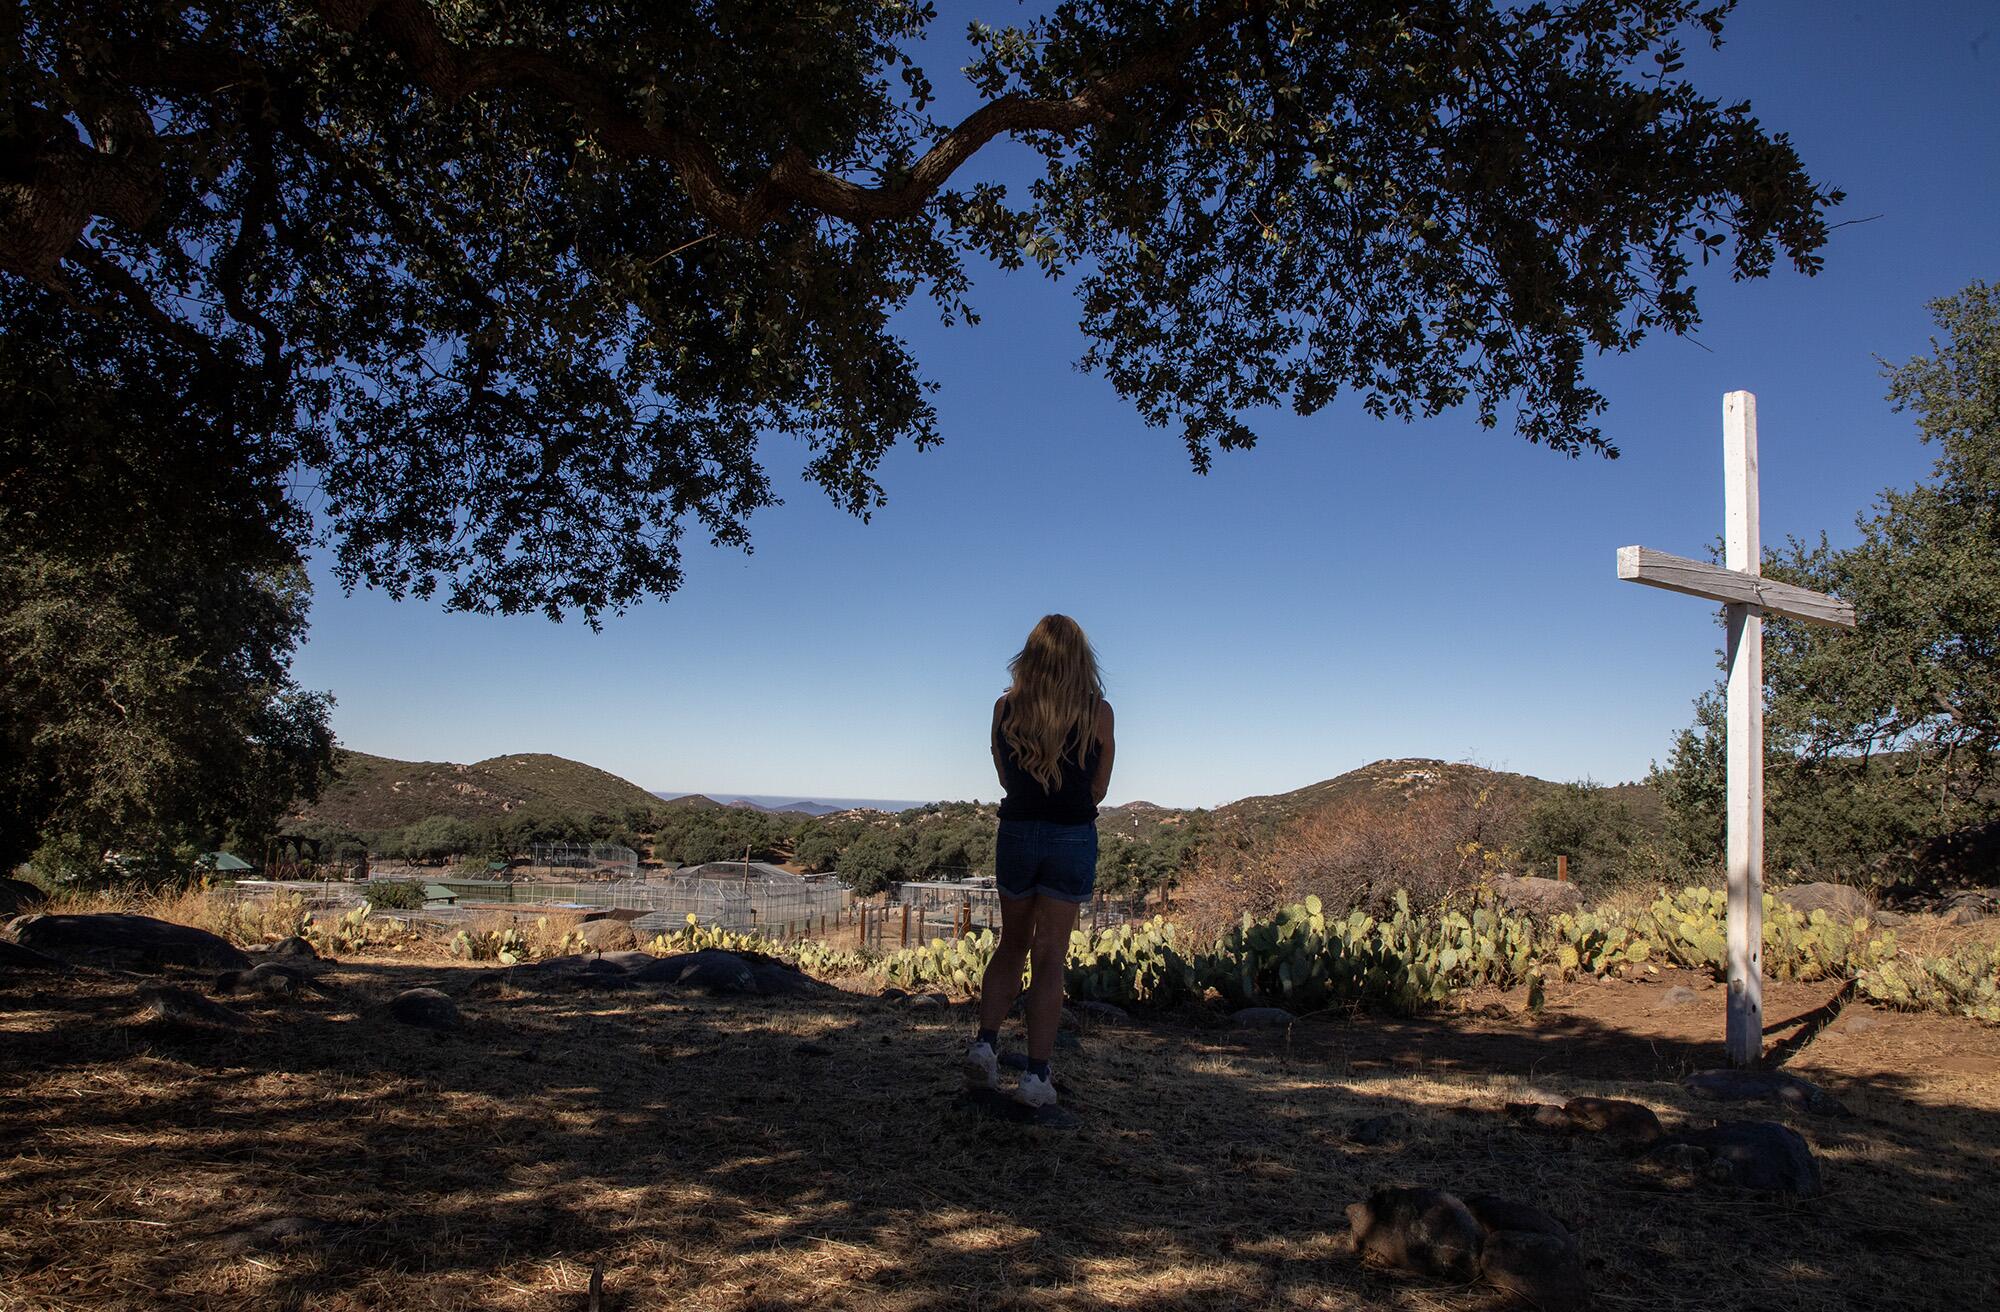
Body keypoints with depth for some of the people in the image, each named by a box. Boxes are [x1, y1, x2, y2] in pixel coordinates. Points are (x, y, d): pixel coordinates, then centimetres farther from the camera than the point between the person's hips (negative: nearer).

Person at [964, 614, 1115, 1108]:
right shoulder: (1098, 712, -7)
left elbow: (1006, 778, 8)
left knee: (1011, 946, 19)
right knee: (1049, 956, 3)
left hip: (1017, 834, 2)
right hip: (1074, 839, -2)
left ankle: (985, 1042, 6)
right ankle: (1037, 1075, 1)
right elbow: (1098, 789, 1)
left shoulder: (1005, 708, -2)